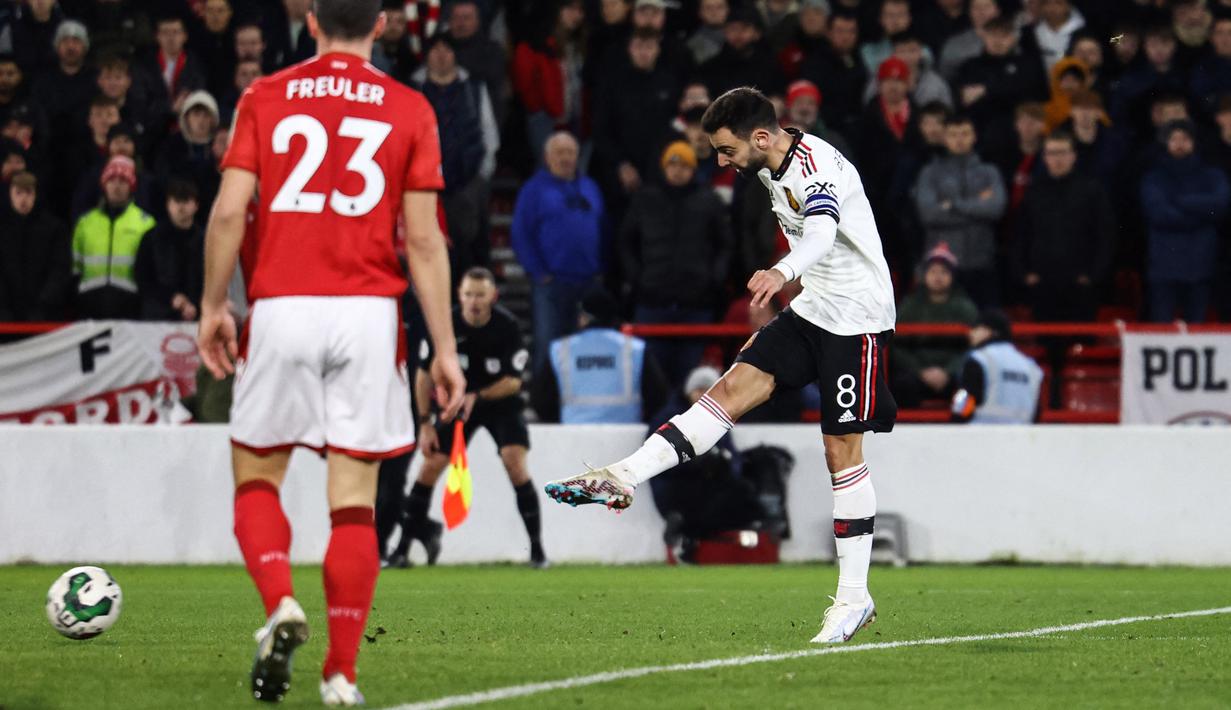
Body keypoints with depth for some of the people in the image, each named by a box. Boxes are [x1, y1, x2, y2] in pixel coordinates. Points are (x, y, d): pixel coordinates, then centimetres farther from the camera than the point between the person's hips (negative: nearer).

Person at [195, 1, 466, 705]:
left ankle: (282, 605, -13)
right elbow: (423, 237, 1)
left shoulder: (265, 99, 6)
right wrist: (445, 348, 4)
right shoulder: (410, 110, 5)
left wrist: (214, 306, 8)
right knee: (354, 501, 4)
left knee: (256, 479, 13)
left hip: (281, 310, 0)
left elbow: (230, 210, -3)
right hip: (368, 312, 0)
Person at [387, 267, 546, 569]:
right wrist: (425, 424, -6)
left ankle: (537, 550, -14)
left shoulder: (508, 326, -21)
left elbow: (513, 381, -16)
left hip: (501, 400, -2)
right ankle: (403, 546, 7)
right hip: (458, 399, 2)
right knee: (432, 464, -5)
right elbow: (425, 374, -5)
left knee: (515, 464, -20)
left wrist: (478, 396, -32)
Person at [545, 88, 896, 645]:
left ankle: (853, 597, -2)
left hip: (856, 317, -8)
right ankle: (623, 479, -13)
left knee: (842, 452, -7)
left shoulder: (814, 165, -21)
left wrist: (783, 273, -63)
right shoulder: (775, 169, 8)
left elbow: (822, 230, -42)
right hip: (813, 309, 8)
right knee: (734, 388, -6)